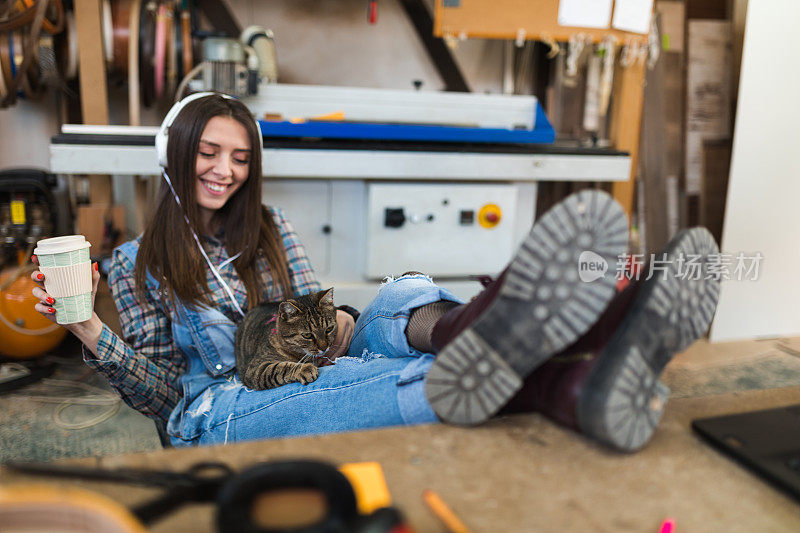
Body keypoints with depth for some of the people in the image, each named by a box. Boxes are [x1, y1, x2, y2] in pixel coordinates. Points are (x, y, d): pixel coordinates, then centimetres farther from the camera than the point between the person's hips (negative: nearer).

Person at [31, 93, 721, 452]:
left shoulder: (269, 227, 17)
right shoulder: (137, 263, 9)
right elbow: (161, 391, 5)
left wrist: (338, 323, -6)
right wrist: (90, 334, -12)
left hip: (311, 377, 3)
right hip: (216, 416, -3)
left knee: (400, 303, -27)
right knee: (330, 390, -39)